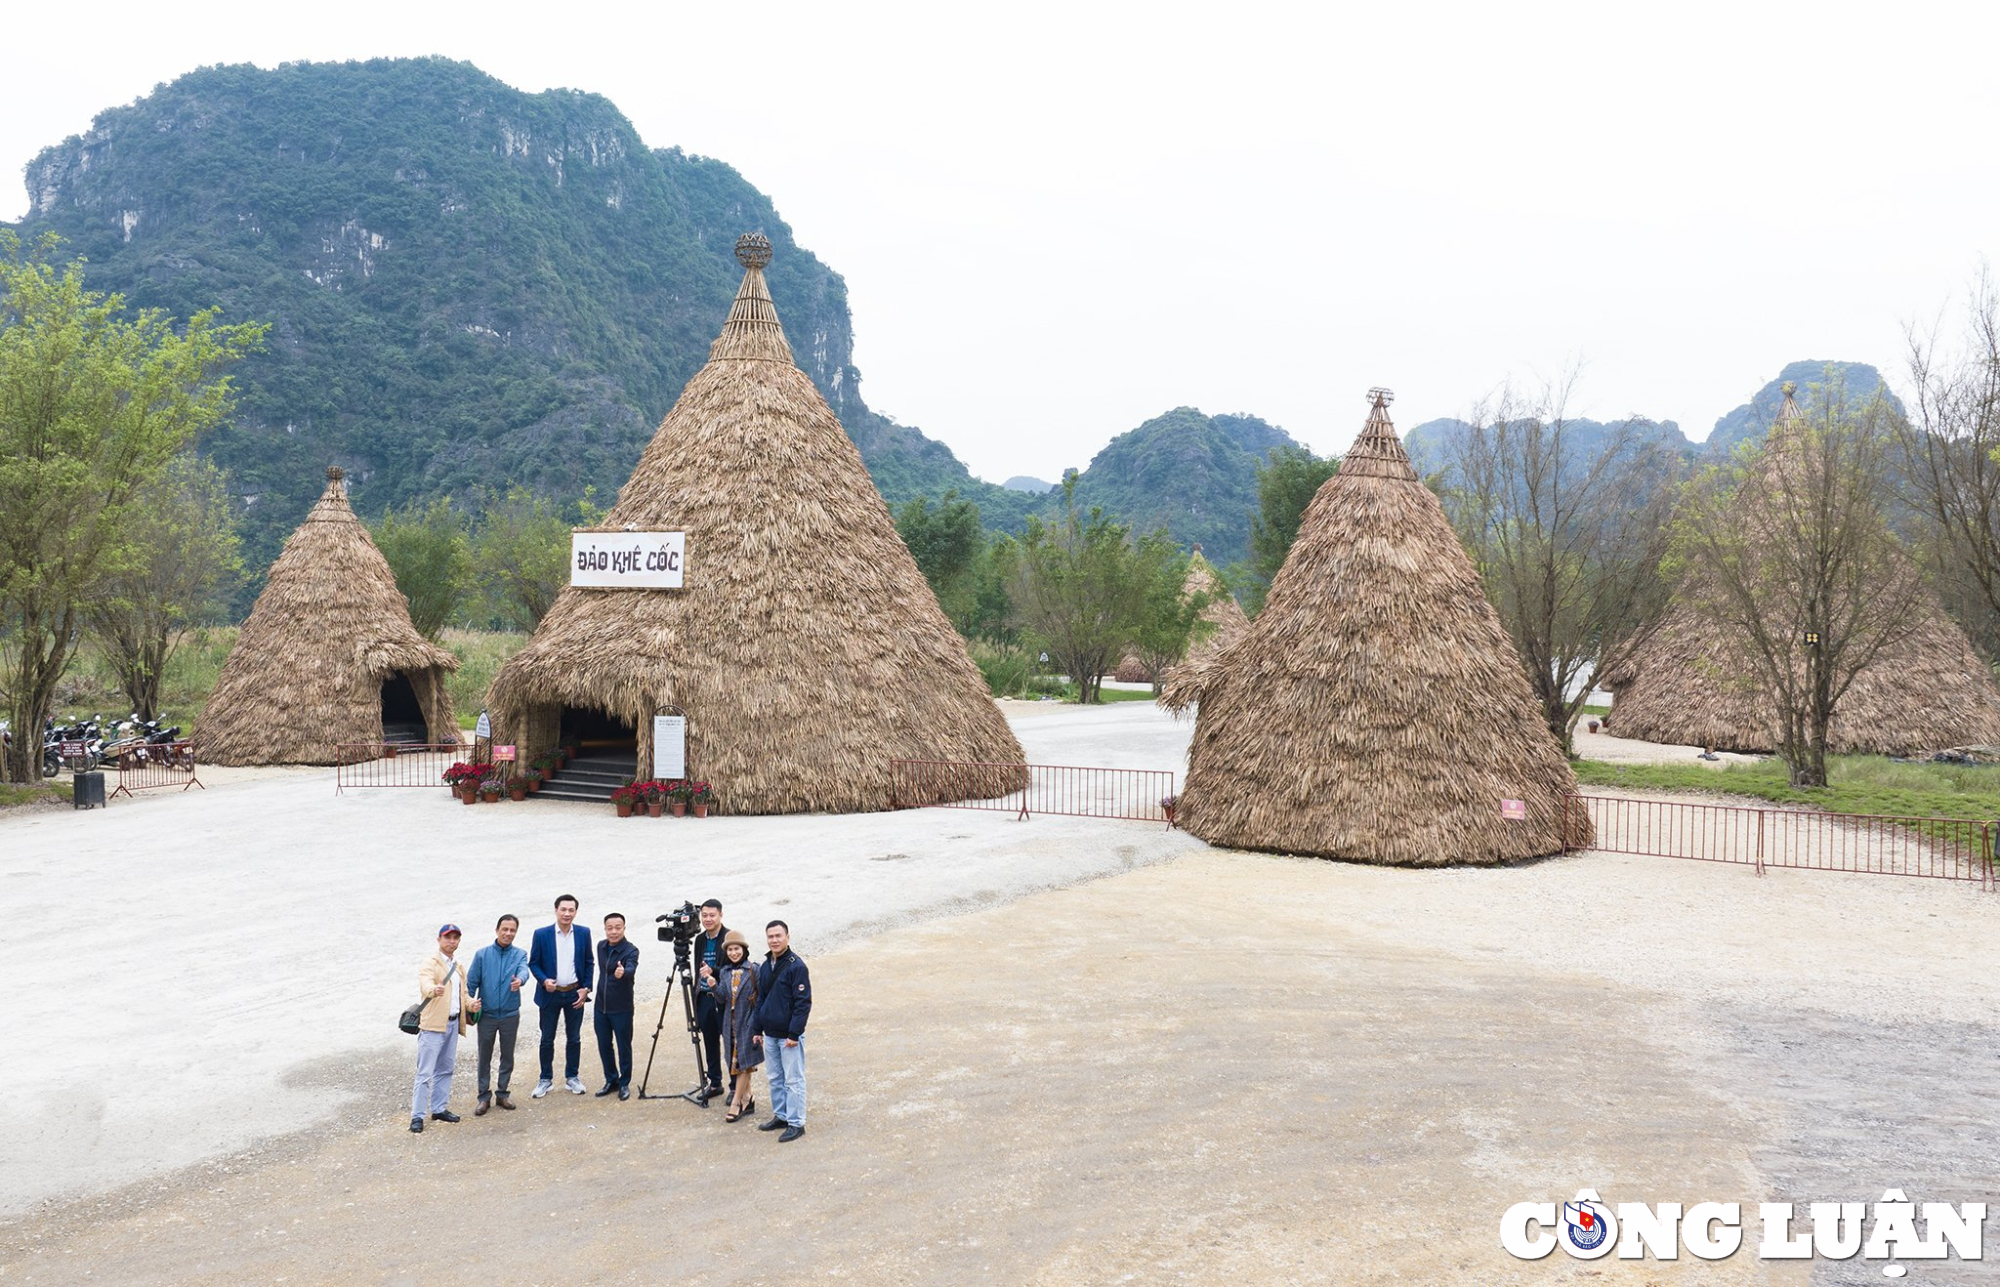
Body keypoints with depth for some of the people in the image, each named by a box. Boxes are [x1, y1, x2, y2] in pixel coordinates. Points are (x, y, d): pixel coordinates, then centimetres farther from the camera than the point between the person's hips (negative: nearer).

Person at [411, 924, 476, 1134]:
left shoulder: (458, 967, 17)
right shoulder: (430, 963, -9)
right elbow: (426, 983, -30)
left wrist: (470, 1003, 2)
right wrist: (434, 989, -53)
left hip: (453, 1023, 8)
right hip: (433, 1024, -8)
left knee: (445, 1070, 15)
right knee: (425, 1073, -7)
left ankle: (439, 1109, 25)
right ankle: (417, 1116, -3)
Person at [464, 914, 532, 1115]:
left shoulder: (520, 954, -2)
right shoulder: (482, 954, -3)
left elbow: (524, 971, -23)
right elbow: (471, 983, -1)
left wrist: (520, 980, -46)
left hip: (510, 1015, 1)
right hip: (487, 1015, -1)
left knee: (508, 1057, 11)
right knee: (484, 1057, 6)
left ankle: (503, 1094, 24)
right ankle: (484, 1097, 16)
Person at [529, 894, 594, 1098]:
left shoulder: (584, 933, -1)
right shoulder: (542, 934, -6)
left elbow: (588, 963, 6)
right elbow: (533, 963, -1)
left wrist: (586, 988, -2)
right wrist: (544, 981, -17)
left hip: (575, 994, 1)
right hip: (550, 994, -1)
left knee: (574, 1039, 9)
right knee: (547, 1039, 7)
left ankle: (571, 1077, 22)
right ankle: (546, 1079, 19)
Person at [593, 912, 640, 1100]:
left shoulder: (631, 950, -16)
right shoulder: (601, 947, 3)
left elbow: (631, 969, -36)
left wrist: (623, 972, -57)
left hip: (621, 1008, -5)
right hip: (600, 1006, 5)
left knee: (624, 1047, 5)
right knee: (604, 1046, 13)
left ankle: (624, 1084, 20)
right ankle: (611, 1080, 29)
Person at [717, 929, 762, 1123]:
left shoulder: (753, 970, -8)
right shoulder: (725, 972, 7)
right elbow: (722, 999, 0)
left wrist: (757, 1025, -11)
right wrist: (714, 986, -19)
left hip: (748, 1022, -5)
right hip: (731, 1023, 5)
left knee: (744, 1063, -4)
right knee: (736, 1063, 9)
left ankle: (735, 1103, -2)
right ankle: (747, 1099, 20)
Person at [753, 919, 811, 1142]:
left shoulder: (796, 966, -14)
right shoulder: (765, 967, 9)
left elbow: (803, 1003, -16)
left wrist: (794, 1034, -18)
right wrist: (758, 1030, 14)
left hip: (789, 1036, -7)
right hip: (770, 1035, 8)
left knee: (793, 1080, -1)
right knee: (774, 1078, 16)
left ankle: (796, 1123, 6)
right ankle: (780, 1116, 28)